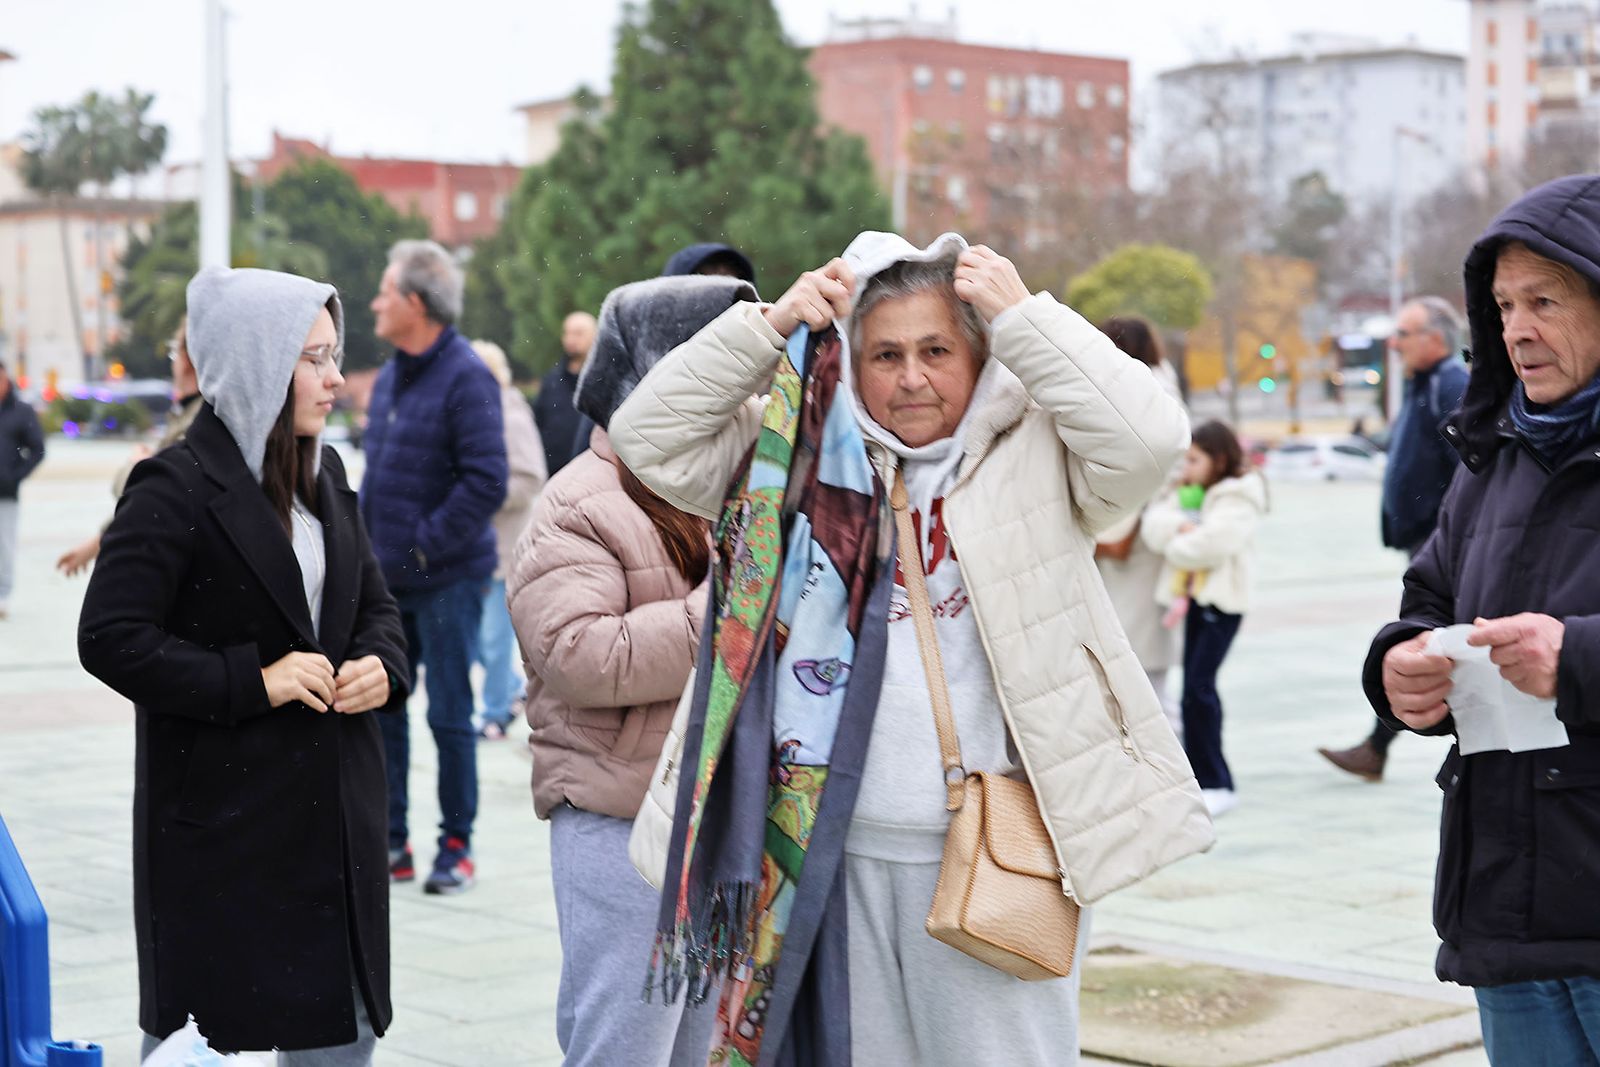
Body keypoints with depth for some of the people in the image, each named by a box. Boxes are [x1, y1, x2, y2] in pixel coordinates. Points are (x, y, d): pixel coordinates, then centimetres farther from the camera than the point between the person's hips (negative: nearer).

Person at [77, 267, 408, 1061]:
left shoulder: (325, 474, 11)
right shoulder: (177, 488, -13)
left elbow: (374, 602, 20)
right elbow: (111, 639, -18)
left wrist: (382, 667, -2)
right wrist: (251, 683, -20)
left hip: (333, 808, 7)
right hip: (219, 811, -7)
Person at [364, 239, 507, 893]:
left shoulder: (465, 378, -14)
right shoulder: (389, 379, 13)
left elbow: (487, 483, -21)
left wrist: (426, 543, -18)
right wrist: (367, 541, 9)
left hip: (446, 580, -8)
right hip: (388, 581, 8)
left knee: (450, 716, 1)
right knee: (381, 710, 10)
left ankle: (457, 848, 12)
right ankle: (390, 844, 20)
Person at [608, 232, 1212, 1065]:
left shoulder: (1036, 458, 0)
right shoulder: (808, 457, 10)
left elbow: (1149, 438, -17)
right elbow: (648, 437, 7)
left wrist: (1022, 313, -11)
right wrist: (771, 325, -1)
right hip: (839, 853, 4)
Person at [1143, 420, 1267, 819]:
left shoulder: (1238, 500, -9)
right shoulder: (1187, 492, 15)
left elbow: (1214, 542, -23)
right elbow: (1154, 524, 2)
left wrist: (1174, 546, -6)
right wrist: (1181, 527, -17)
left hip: (1222, 599, -8)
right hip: (1195, 595, 8)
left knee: (1199, 685, -14)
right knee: (1194, 685, 10)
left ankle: (1216, 784, -9)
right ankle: (1199, 776, 18)